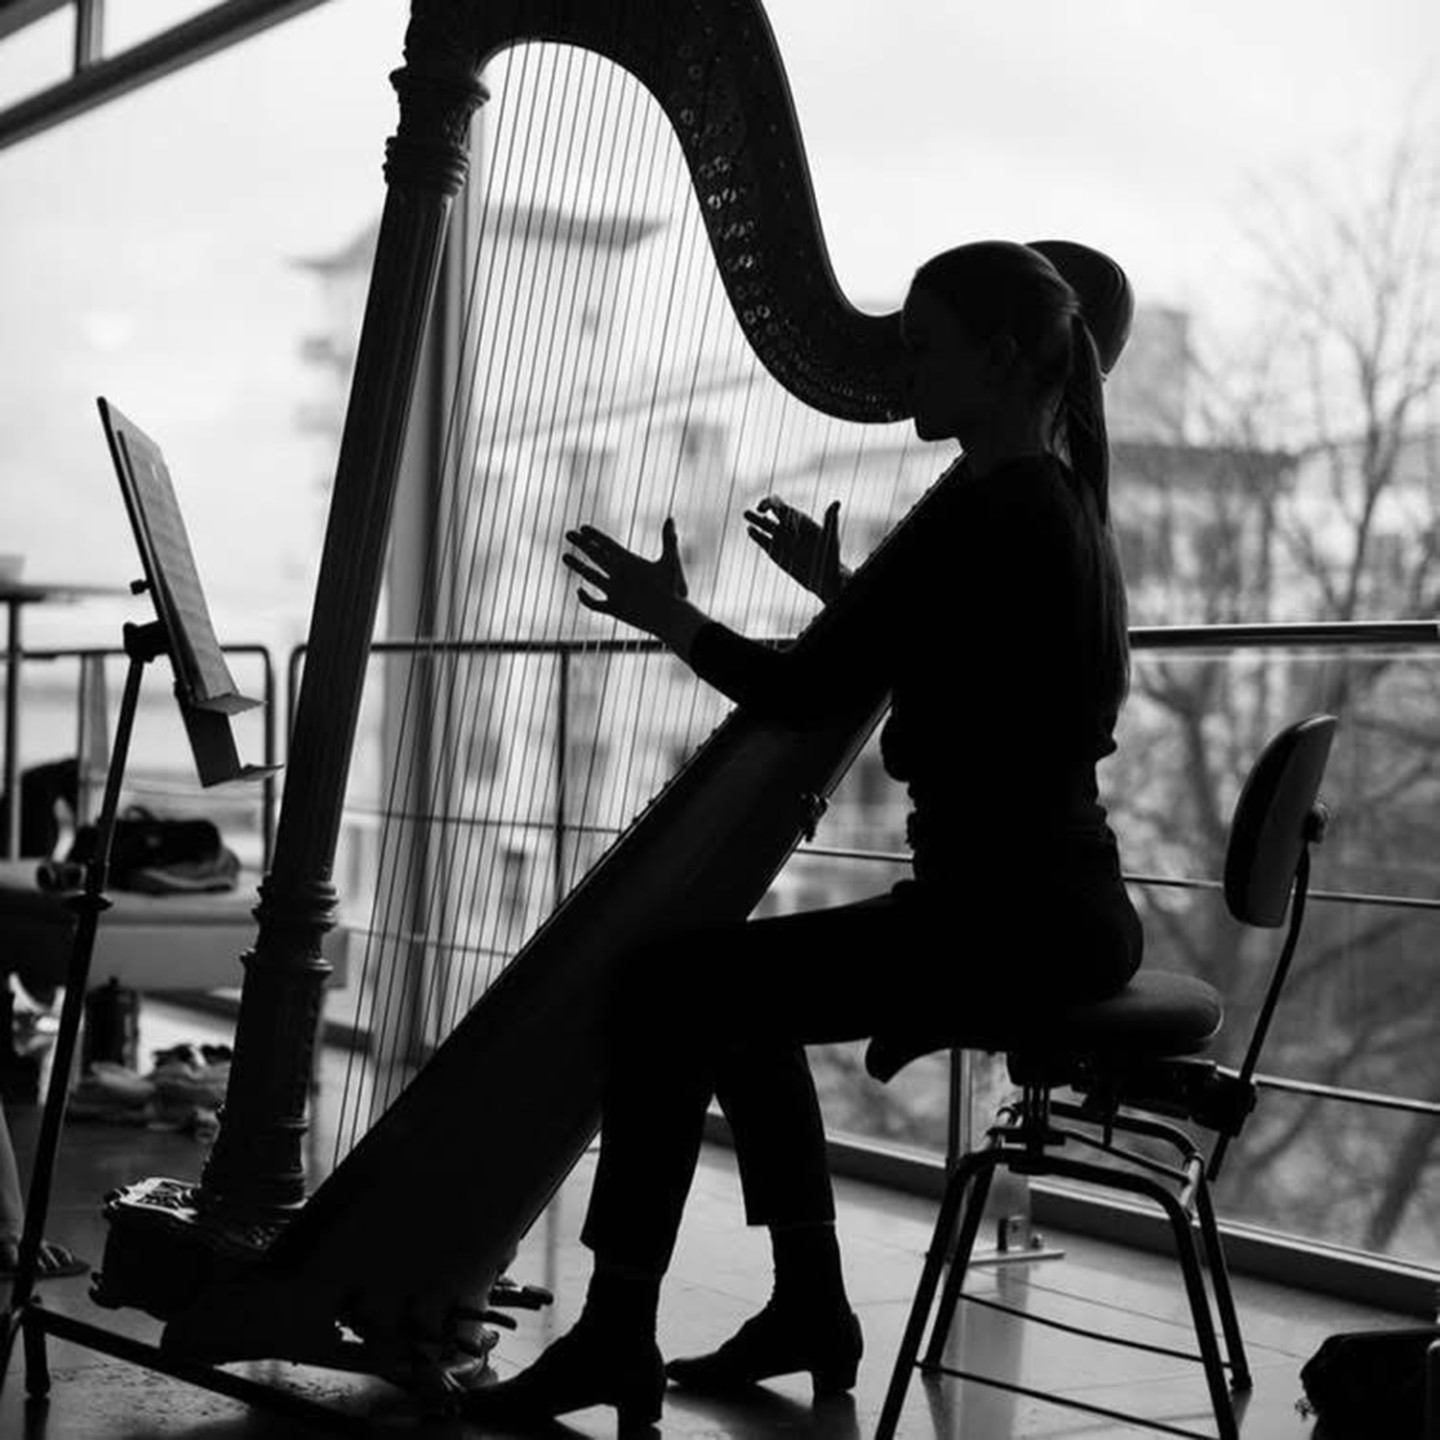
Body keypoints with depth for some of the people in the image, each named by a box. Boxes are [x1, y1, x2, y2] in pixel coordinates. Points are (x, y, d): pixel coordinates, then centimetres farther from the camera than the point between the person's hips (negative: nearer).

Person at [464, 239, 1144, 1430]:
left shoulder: (987, 507, -16)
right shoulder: (1057, 496, 13)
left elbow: (809, 696, -16)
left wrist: (672, 619, -2)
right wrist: (846, 588, 24)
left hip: (1005, 916, -10)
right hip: (1055, 906, 10)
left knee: (667, 986, -5)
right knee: (739, 988, 21)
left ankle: (616, 1337, 2)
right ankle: (810, 1309, 24)